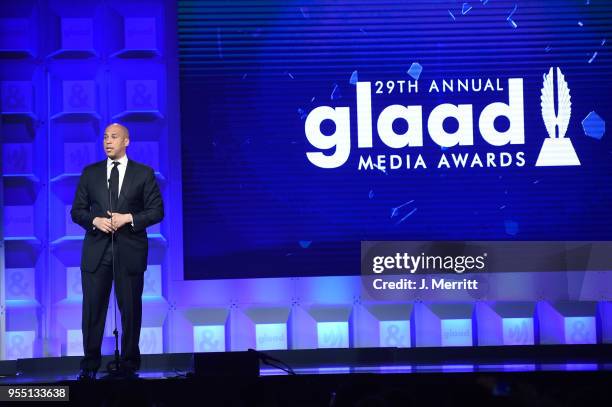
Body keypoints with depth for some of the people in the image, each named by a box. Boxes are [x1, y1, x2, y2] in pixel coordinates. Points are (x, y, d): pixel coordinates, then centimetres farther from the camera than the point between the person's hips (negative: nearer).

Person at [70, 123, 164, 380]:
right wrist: (96, 221, -11)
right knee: (93, 308, 0)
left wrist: (129, 218, -13)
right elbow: (77, 211, 9)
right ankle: (89, 365, 9)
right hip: (96, 250, 1)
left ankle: (130, 365, 15)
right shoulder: (90, 173, 10)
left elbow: (157, 211, 1)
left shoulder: (144, 173, 5)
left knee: (131, 309, 4)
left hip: (130, 251, -1)